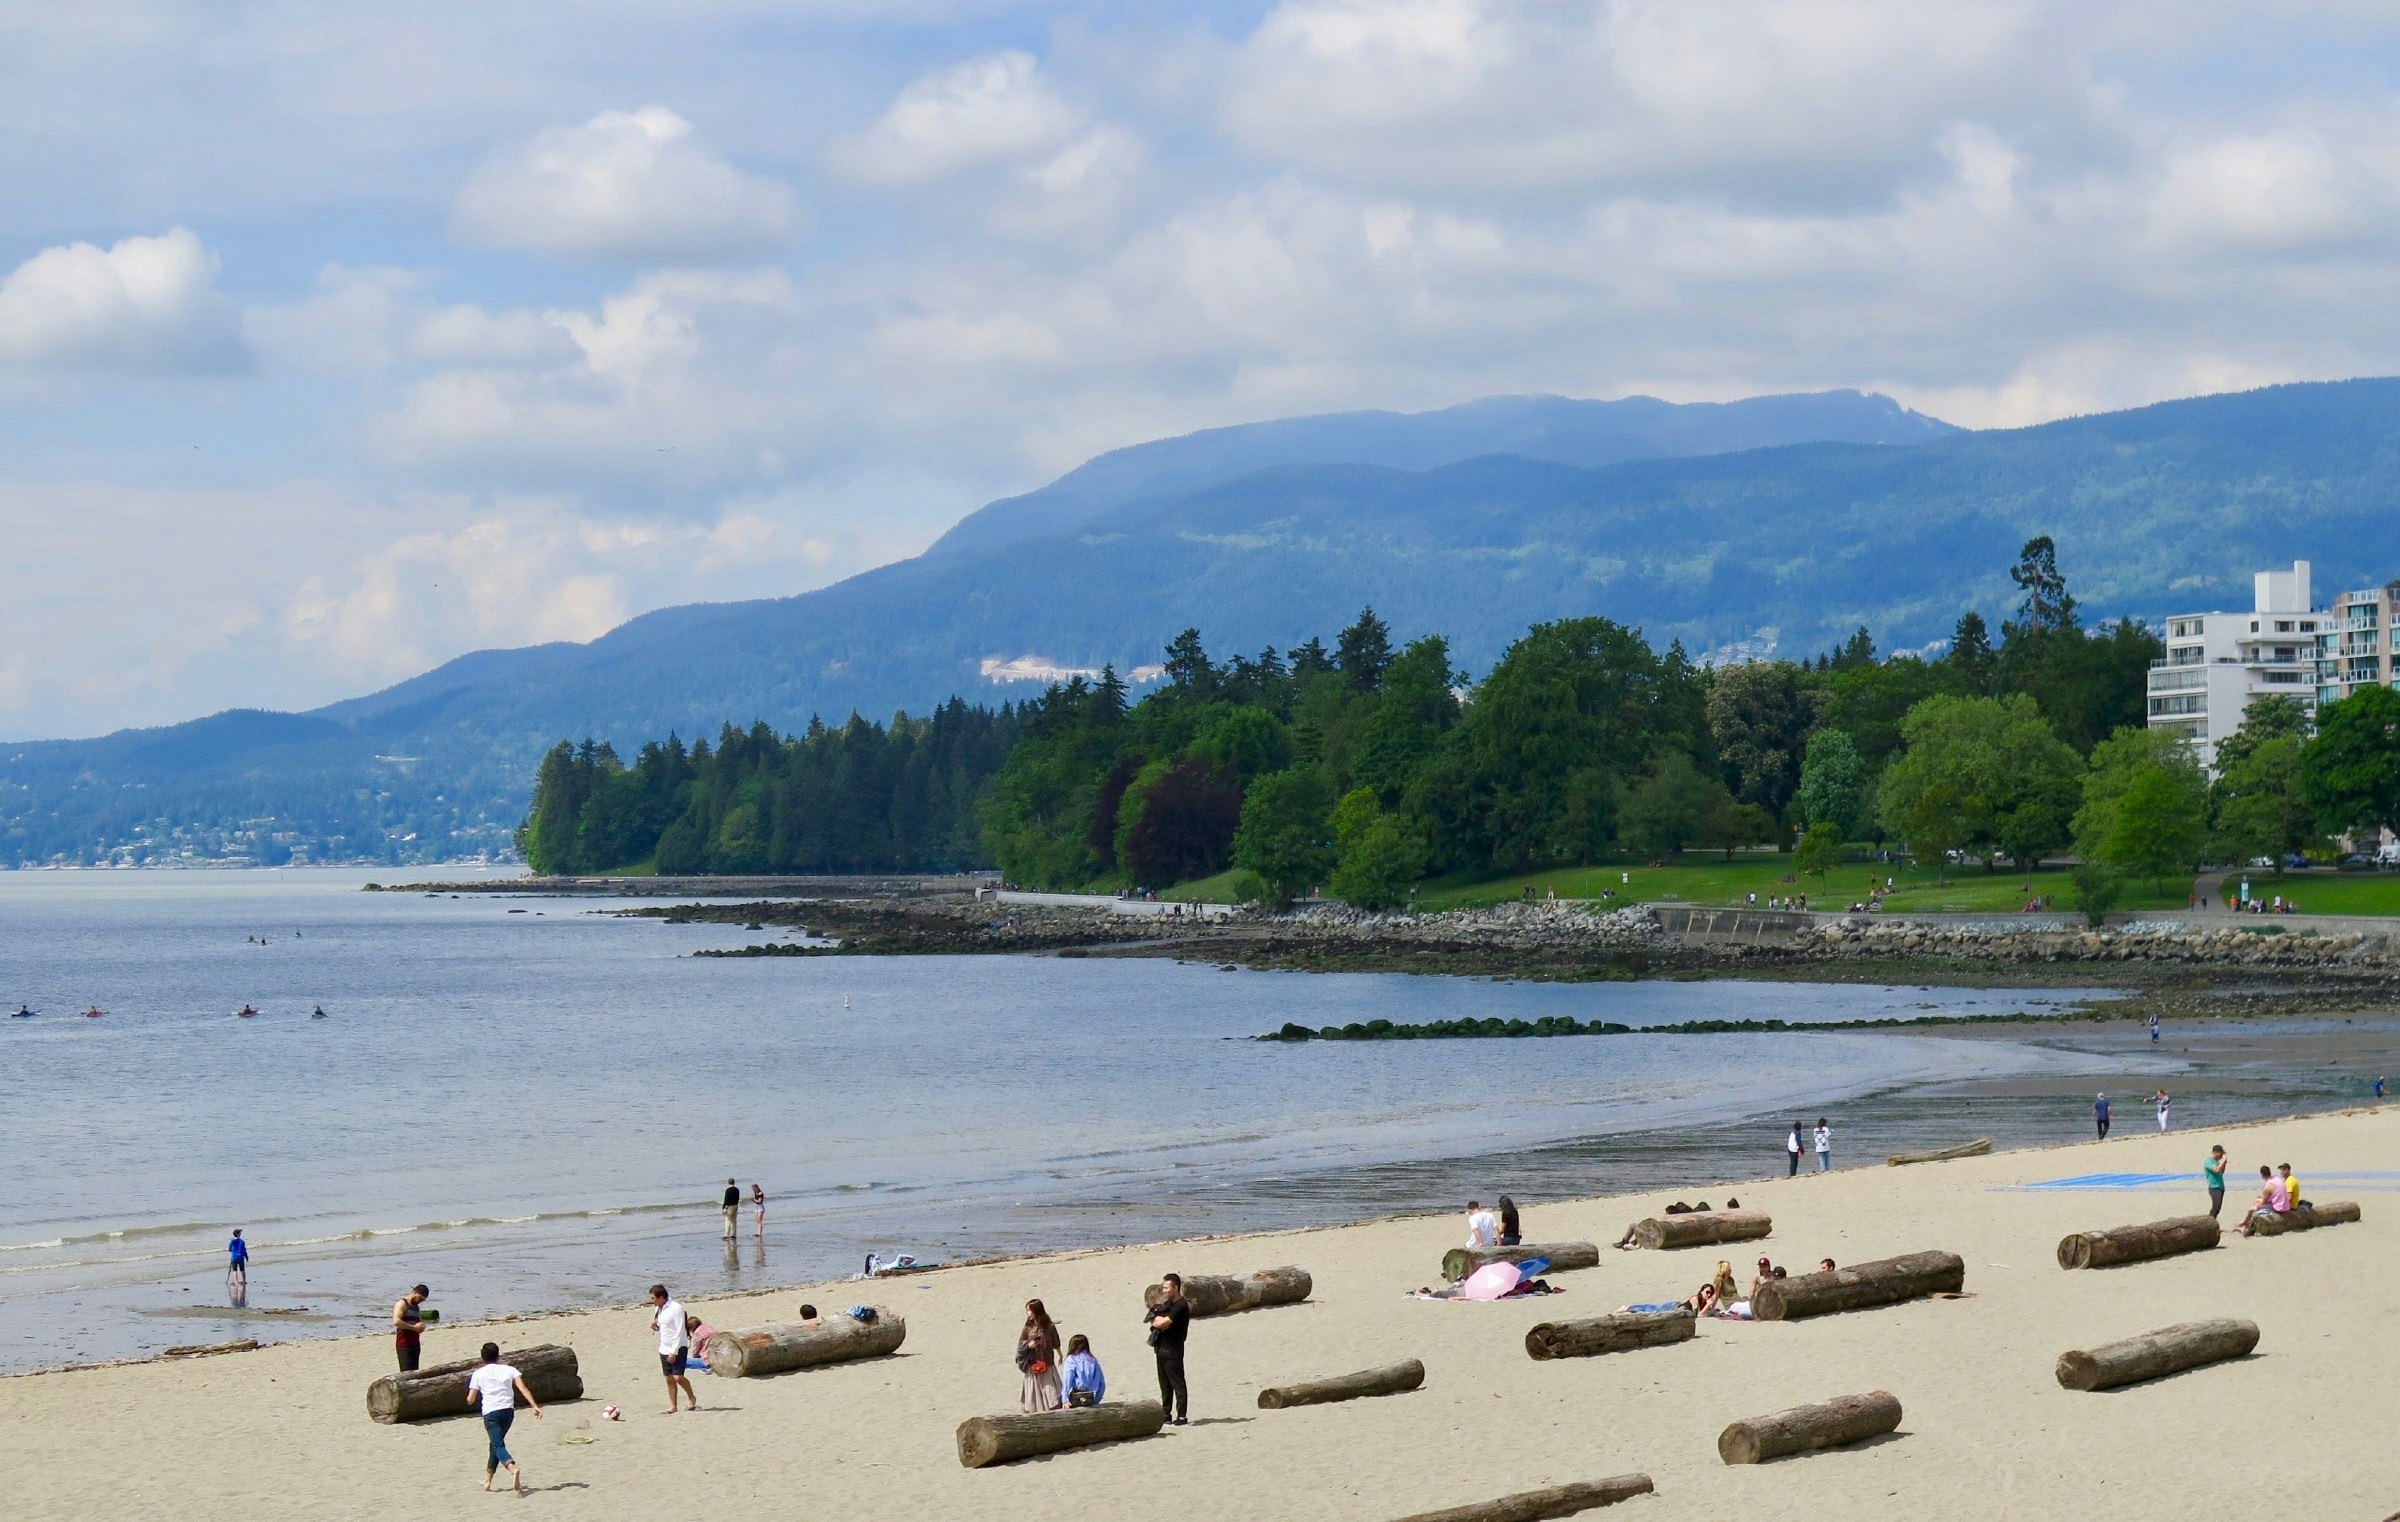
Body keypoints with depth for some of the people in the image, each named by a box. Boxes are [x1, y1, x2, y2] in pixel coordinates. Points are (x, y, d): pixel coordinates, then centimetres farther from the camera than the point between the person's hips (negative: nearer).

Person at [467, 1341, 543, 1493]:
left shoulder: (478, 1374, 8)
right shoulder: (509, 1369, 11)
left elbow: (470, 1399, 7)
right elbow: (522, 1388, -2)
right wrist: (535, 1406, -8)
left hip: (490, 1412, -4)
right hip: (508, 1410, 4)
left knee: (498, 1446, -14)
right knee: (496, 1443, 22)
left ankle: (513, 1469, -44)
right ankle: (487, 1480, 29)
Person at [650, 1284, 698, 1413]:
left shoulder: (676, 1308, -16)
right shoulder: (658, 1309, 10)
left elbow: (679, 1332, -18)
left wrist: (674, 1352, -20)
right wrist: (655, 1326, -2)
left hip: (678, 1348, -8)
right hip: (664, 1348, 8)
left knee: (678, 1377, -14)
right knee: (669, 1378, 7)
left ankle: (692, 1397, 8)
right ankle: (672, 1406, 12)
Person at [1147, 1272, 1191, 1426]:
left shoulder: (1181, 1306, -14)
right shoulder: (1167, 1303, 16)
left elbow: (1163, 1323, -21)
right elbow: (1153, 1320, 12)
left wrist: (1157, 1319, 1)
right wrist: (1159, 1320, -10)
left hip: (1173, 1351, -9)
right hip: (1162, 1349, 9)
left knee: (1177, 1384, -7)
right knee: (1165, 1385, 13)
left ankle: (1182, 1417, -6)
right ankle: (1166, 1415, 19)